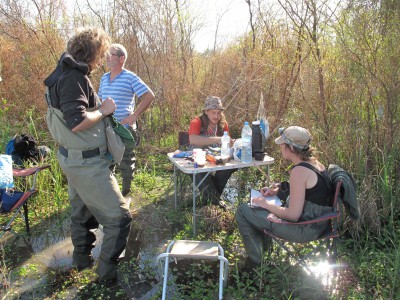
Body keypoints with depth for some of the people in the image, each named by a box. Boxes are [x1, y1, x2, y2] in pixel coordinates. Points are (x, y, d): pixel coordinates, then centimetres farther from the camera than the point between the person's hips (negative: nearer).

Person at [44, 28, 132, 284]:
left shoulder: (69, 74, 10)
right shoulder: (73, 78, -21)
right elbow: (77, 122, -30)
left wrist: (100, 108, 7)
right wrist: (104, 110, -16)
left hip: (75, 158, 11)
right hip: (87, 163, -11)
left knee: (82, 212, 24)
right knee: (119, 217, -1)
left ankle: (83, 258, 43)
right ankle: (108, 272, 13)